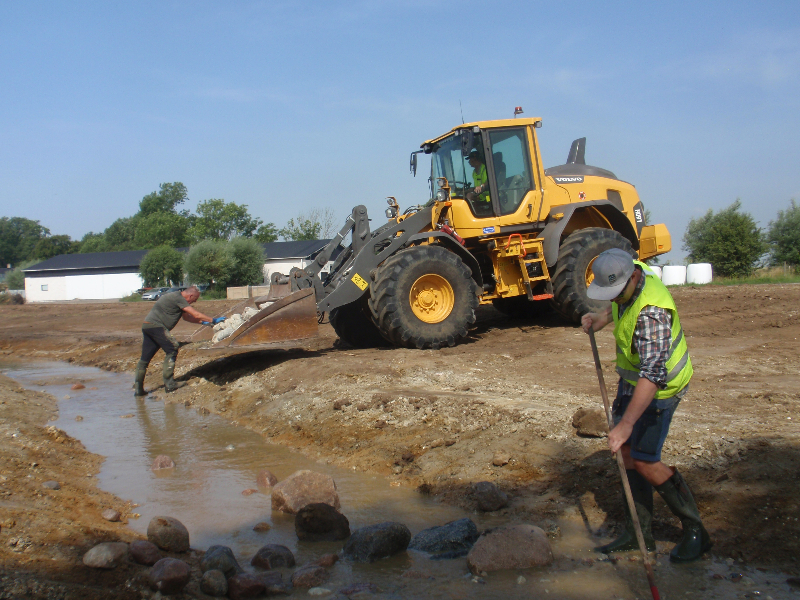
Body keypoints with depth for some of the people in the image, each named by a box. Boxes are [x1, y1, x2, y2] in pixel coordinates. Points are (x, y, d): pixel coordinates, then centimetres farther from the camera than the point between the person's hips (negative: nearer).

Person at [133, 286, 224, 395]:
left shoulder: (178, 298, 20)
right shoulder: (178, 298, -12)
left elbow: (186, 316, 29)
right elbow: (196, 314, -14)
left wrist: (202, 321, 23)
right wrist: (213, 320, -6)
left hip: (147, 325, 10)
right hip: (156, 325, -10)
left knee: (145, 358, 8)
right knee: (172, 350, -7)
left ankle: (138, 388, 9)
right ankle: (169, 383, -7)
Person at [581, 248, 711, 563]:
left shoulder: (651, 312, -35)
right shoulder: (629, 276, -7)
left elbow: (652, 375, -40)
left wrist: (625, 424, -42)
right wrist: (602, 317, 1)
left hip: (657, 388, -9)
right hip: (632, 378, 9)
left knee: (645, 462, -8)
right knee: (627, 452, 10)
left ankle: (695, 531, 9)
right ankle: (638, 533, 21)